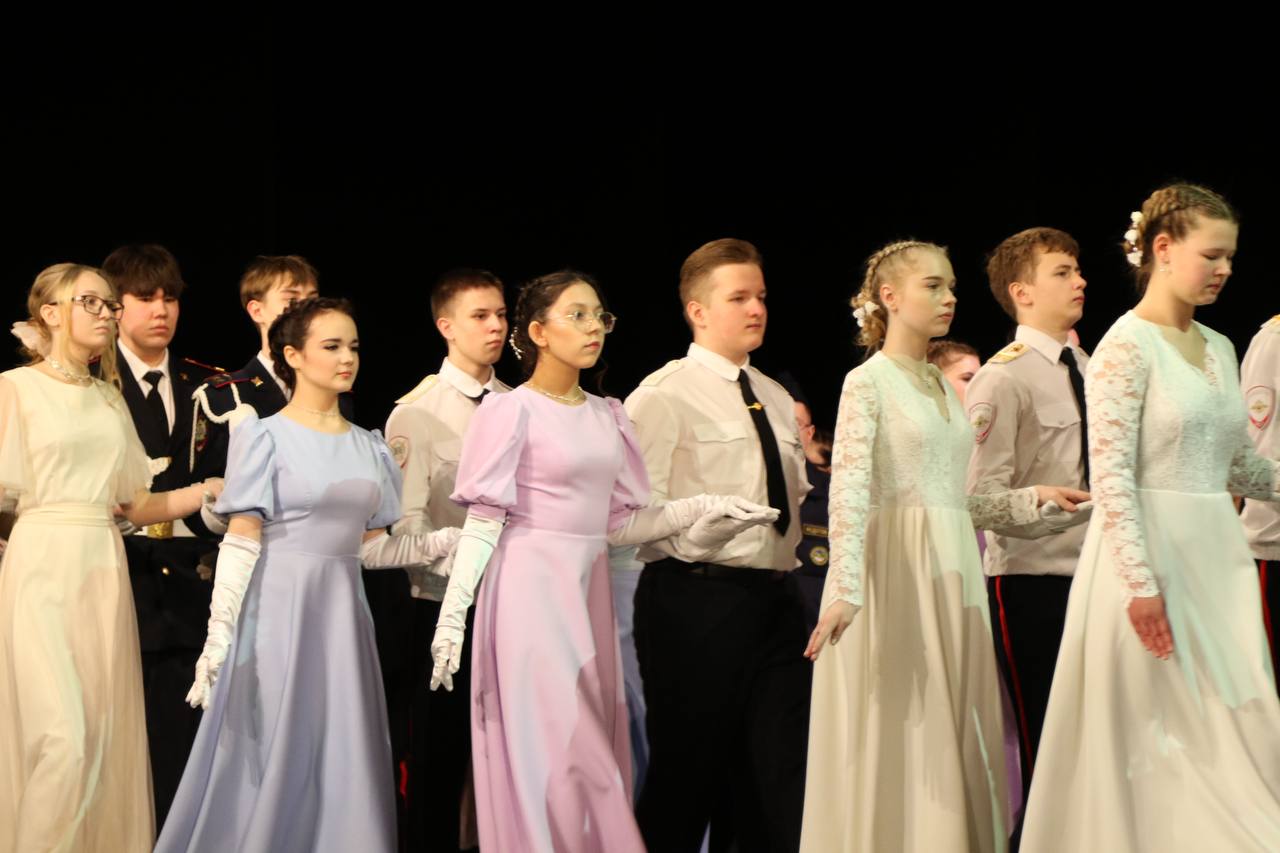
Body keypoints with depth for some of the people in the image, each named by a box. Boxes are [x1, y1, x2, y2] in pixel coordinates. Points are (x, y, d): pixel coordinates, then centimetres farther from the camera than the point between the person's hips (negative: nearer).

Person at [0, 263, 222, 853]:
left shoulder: (109, 398, 17)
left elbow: (134, 505, 13)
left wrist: (209, 491, 2)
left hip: (103, 568, 5)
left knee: (109, 732, 1)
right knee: (65, 734, -15)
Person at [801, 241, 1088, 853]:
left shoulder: (942, 389, 18)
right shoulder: (868, 382, -5)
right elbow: (849, 491, -16)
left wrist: (1034, 498, 10)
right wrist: (844, 588, -27)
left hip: (953, 574, 7)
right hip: (898, 570, -7)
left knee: (957, 735, 5)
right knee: (896, 738, -5)